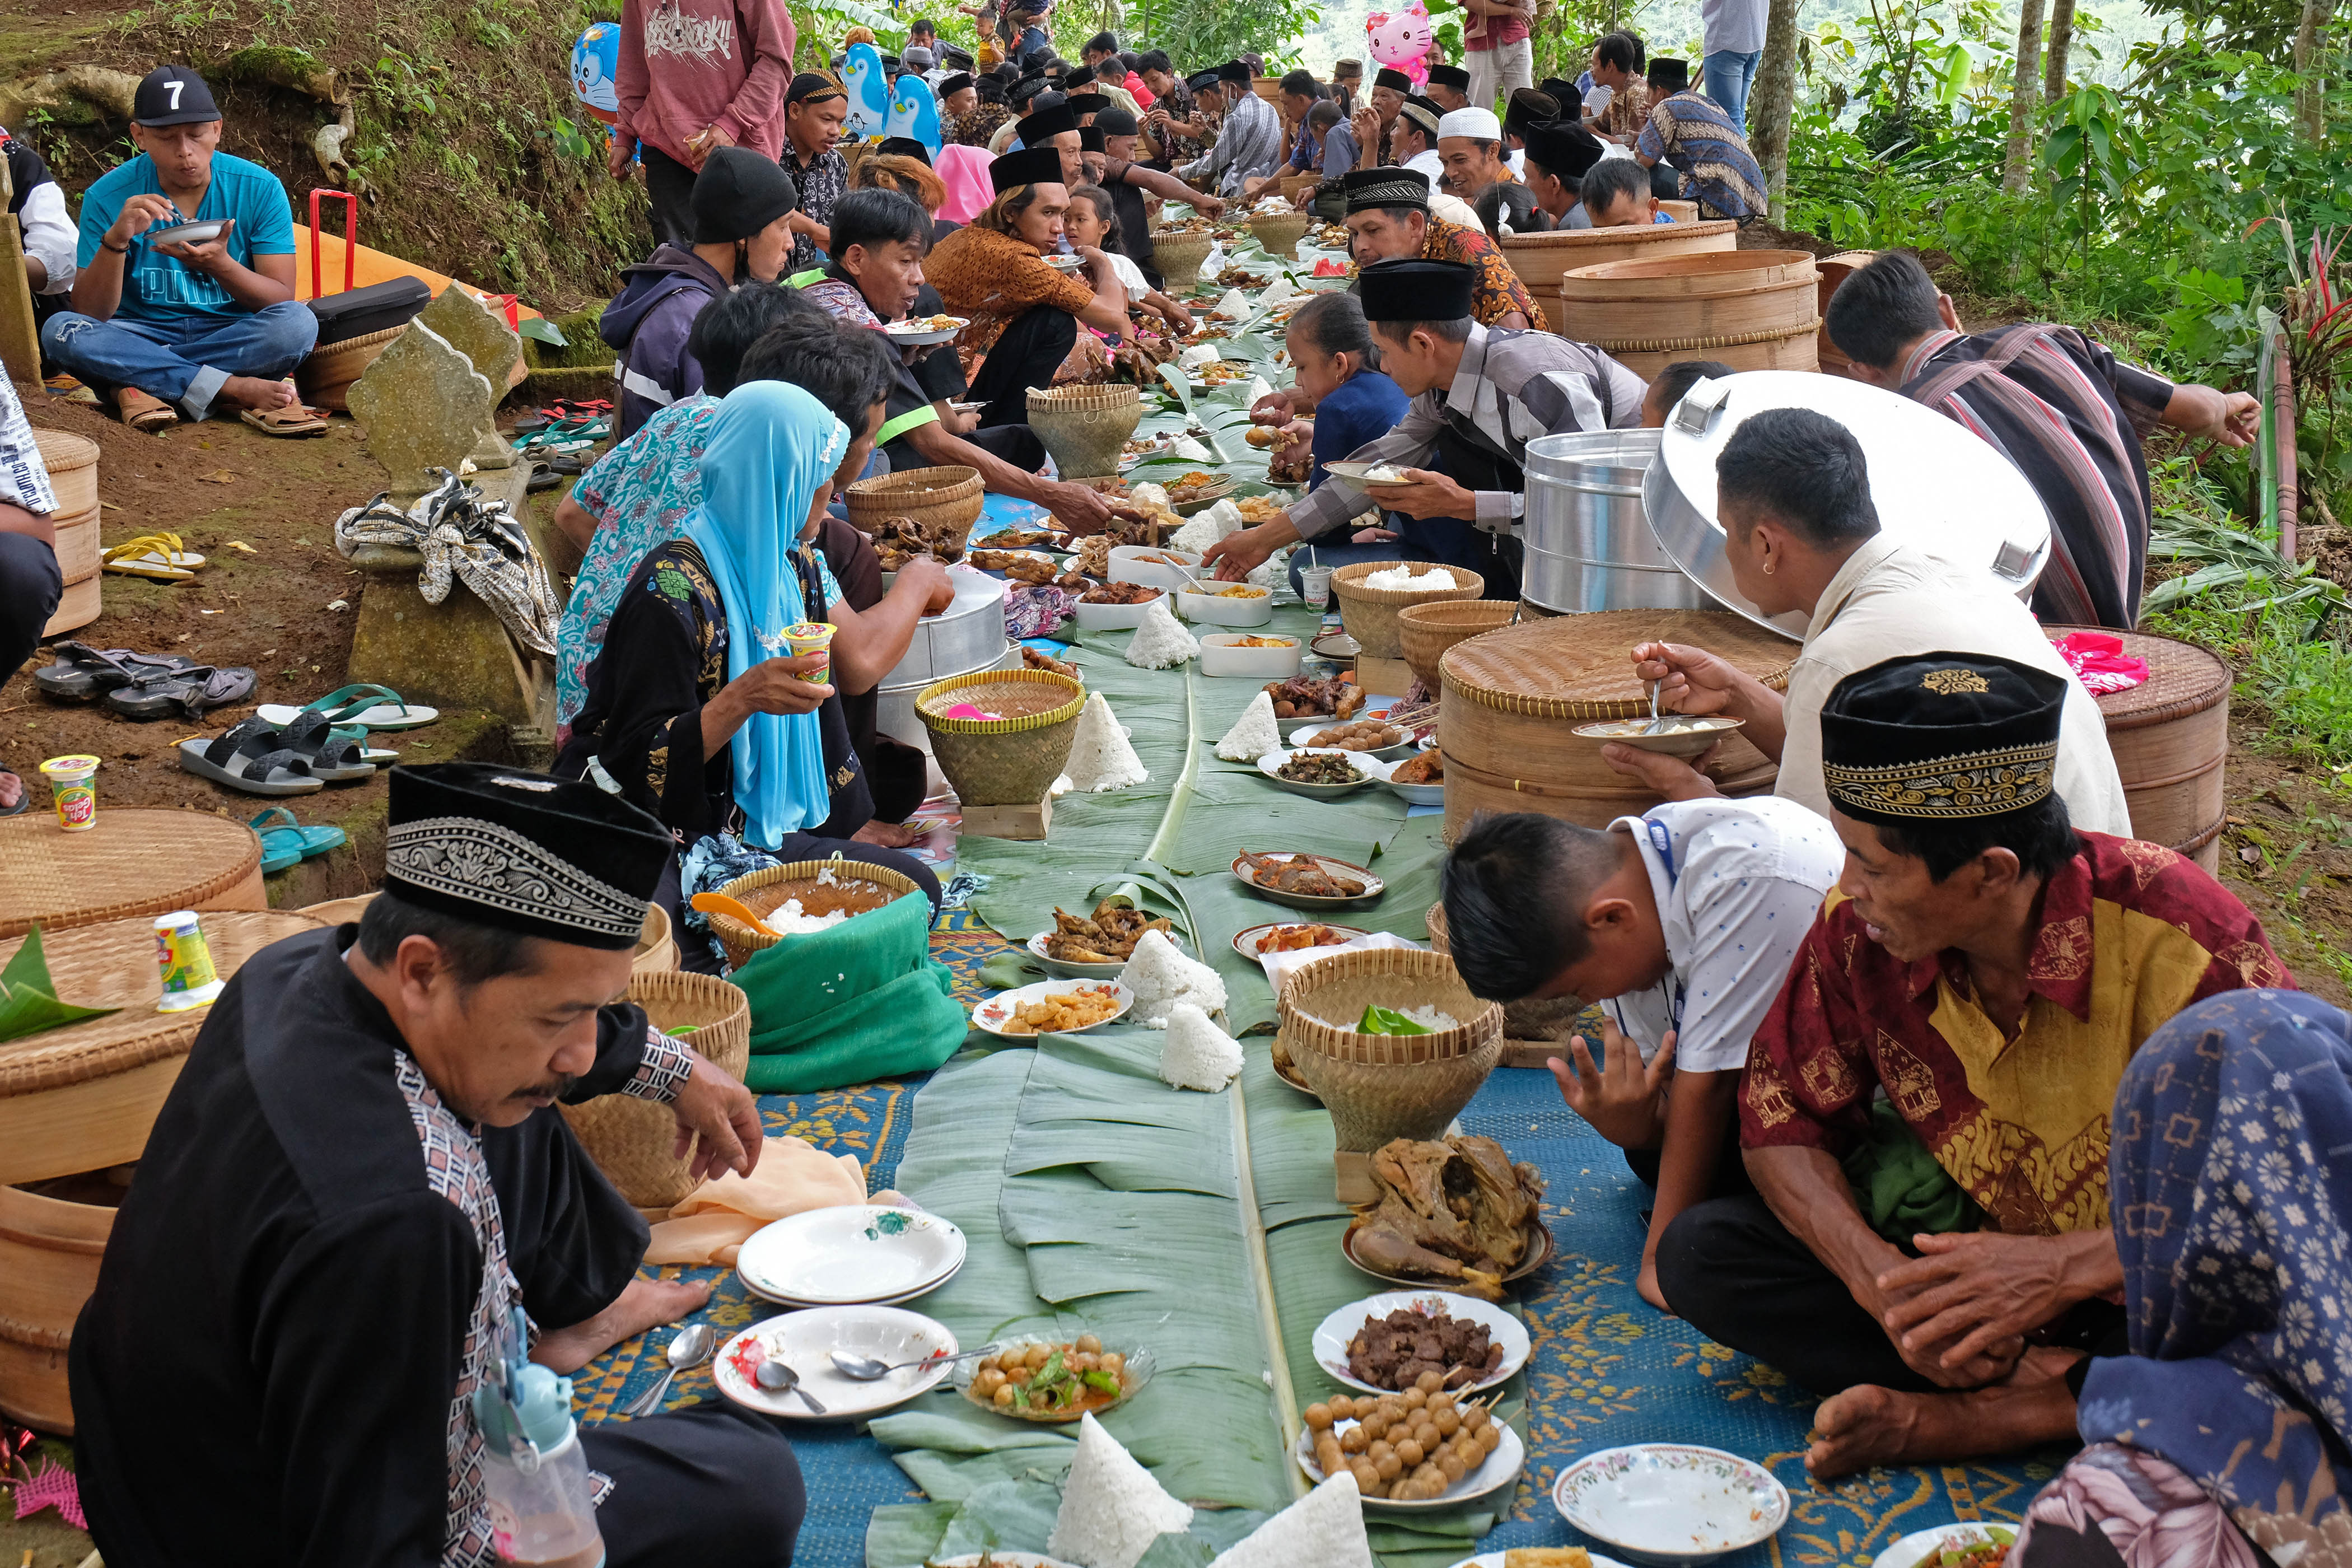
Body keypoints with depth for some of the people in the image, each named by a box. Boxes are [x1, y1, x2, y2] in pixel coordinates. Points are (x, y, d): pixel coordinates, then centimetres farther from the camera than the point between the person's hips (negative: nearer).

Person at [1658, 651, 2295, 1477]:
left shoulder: (2174, 931, -23)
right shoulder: (1858, 928, -12)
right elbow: (1784, 1118, -2)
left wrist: (2067, 1267, -34)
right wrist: (1879, 1279, -21)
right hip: (1971, 1274, 4)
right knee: (1700, 1253, -16)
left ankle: (1960, 1418, -21)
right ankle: (2038, 1387, -19)